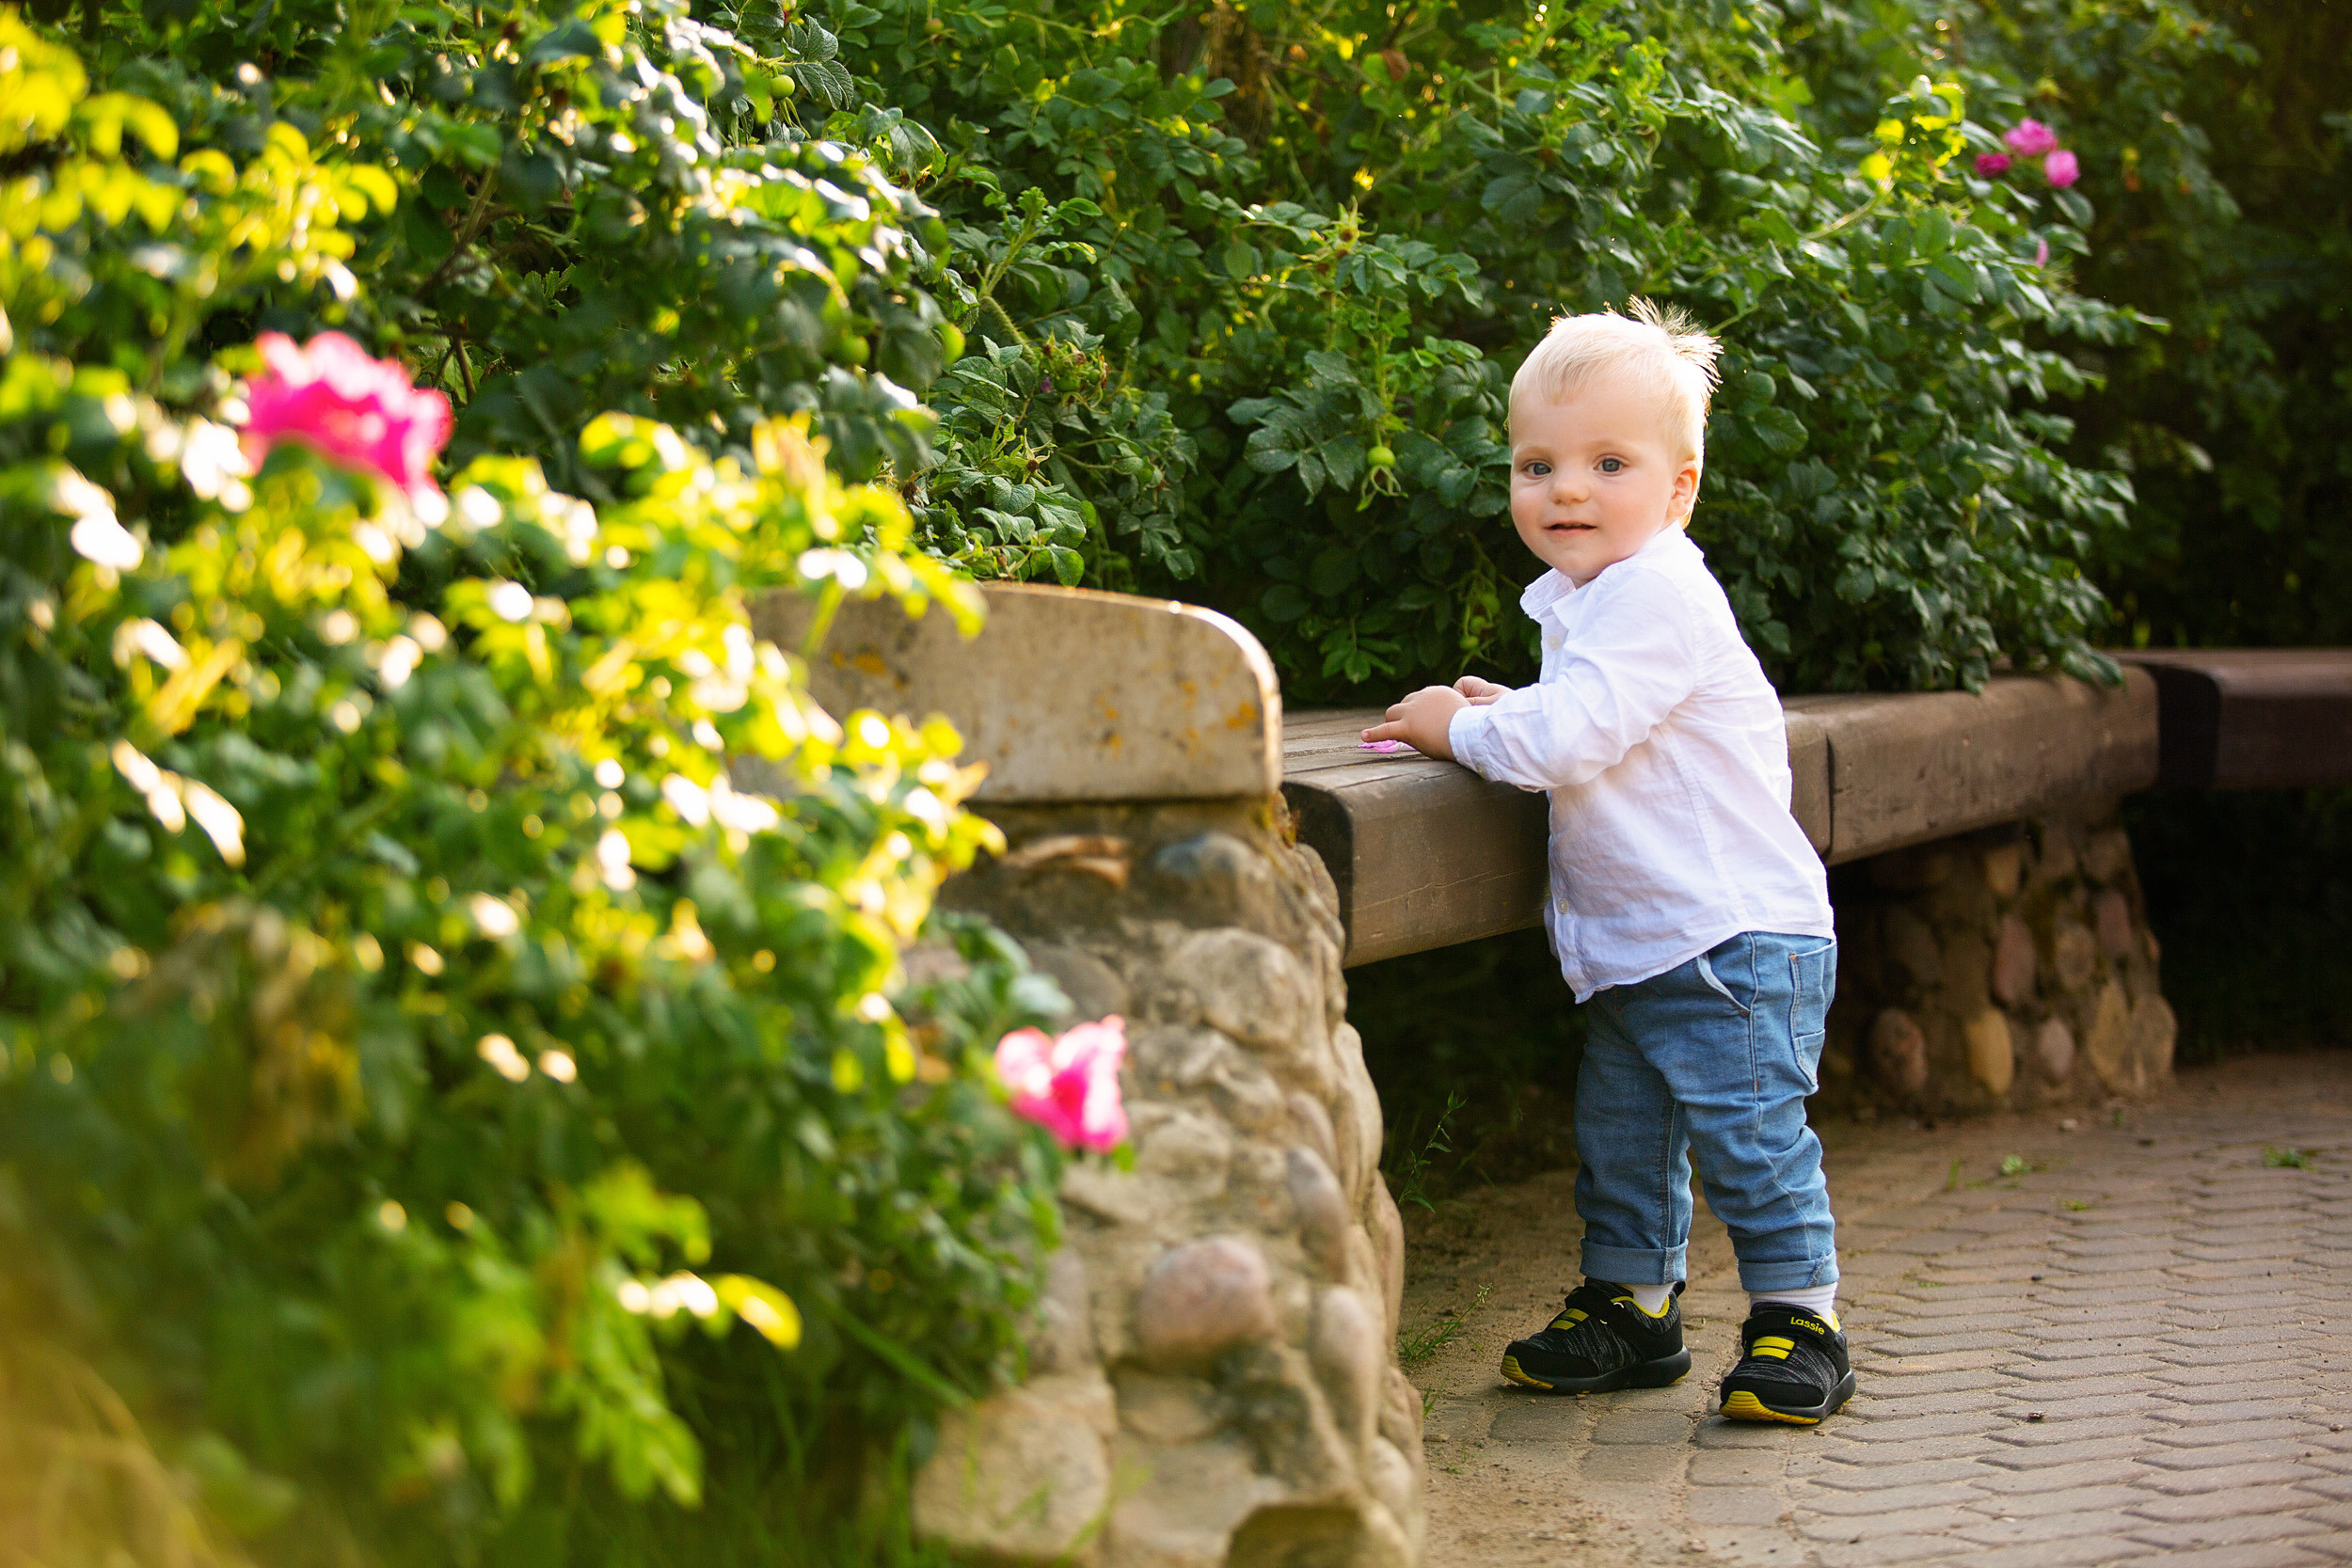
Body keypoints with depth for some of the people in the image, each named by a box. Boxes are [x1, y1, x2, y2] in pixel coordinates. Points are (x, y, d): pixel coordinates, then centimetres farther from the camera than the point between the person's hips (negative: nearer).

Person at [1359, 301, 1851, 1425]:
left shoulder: (1656, 595, -20)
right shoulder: (1586, 597, 13)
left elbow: (1566, 741, -27)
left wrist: (1457, 729, -11)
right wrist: (1505, 716, 9)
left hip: (1730, 939, -10)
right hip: (1635, 948, 10)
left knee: (1748, 1130, -7)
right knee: (1620, 1134, 15)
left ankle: (1799, 1322, 4)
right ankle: (1631, 1307, 28)